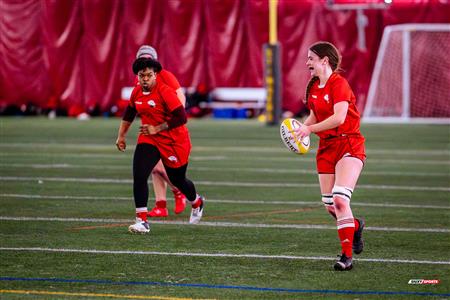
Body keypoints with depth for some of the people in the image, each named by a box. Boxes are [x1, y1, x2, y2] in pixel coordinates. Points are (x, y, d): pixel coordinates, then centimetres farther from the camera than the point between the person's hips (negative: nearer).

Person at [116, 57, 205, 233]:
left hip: (174, 142, -5)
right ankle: (142, 221, -12)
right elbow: (129, 113, 17)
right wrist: (121, 136, 18)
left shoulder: (165, 92, -23)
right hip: (148, 139, 5)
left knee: (177, 180, 15)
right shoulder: (137, 92, -2)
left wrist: (156, 129, -25)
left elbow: (181, 118, -27)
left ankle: (197, 203, 48)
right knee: (139, 176, -16)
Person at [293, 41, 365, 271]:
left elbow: (338, 118, -25)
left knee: (340, 200, -20)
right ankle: (355, 226, 38)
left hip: (348, 145, -8)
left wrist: (310, 129, -21)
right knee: (330, 206, 7)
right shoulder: (313, 87, 11)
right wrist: (301, 127, 1)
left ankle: (347, 256, -15)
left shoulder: (339, 84, -15)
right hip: (326, 147, 8)